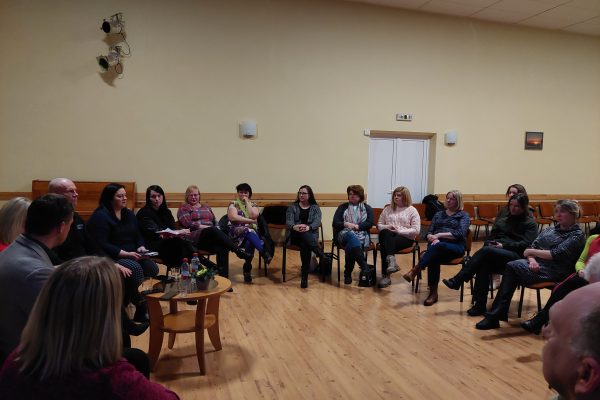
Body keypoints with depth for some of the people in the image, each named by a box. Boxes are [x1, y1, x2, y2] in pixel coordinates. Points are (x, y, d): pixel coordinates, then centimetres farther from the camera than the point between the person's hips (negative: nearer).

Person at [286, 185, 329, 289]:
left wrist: (308, 227, -27)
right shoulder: (292, 207, 16)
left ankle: (304, 276, -39)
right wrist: (295, 227, -25)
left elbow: (317, 222, -4)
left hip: (311, 235, -1)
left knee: (304, 244, -36)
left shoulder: (315, 208, 14)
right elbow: (288, 222, 0)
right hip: (295, 235, 1)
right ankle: (320, 254, -45)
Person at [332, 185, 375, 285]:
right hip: (345, 234, 0)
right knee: (352, 237, -39)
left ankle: (347, 273, -29)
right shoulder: (342, 207, 19)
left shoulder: (367, 208, 18)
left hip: (361, 235, 0)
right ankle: (365, 268, -50)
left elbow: (370, 223, 2)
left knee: (350, 246, -37)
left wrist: (356, 226, -12)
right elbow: (335, 223, 8)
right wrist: (346, 224, -10)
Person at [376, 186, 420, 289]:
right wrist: (387, 227, -4)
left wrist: (399, 231, -12)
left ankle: (385, 275, -30)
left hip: (405, 238, -3)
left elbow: (416, 230, -3)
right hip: (388, 236, 3)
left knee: (385, 245, -33)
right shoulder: (387, 209, 19)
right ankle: (391, 260, -44)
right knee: (385, 233, -35)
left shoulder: (412, 210, 6)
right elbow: (379, 225, 19)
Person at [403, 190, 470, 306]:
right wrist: (434, 239, -8)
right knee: (433, 258, -35)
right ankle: (433, 293, -36)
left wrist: (439, 235, -13)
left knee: (439, 246, -39)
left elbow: (460, 233, -5)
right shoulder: (438, 214, 25)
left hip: (455, 246, -3)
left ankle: (415, 270, -42)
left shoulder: (463, 216, 13)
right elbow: (429, 232, 16)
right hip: (436, 245, 3)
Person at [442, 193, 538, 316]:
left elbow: (526, 244, -3)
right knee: (484, 263, -33)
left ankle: (457, 281, -34)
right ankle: (480, 305, -33)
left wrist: (504, 245, -13)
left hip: (516, 256, -4)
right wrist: (490, 244, 0)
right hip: (495, 252, 5)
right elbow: (491, 237, 25)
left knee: (486, 251, -34)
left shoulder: (530, 223, 11)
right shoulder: (501, 220, 28)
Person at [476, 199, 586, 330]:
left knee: (512, 267, -27)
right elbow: (533, 246, 11)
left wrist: (531, 251, -5)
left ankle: (495, 316, -24)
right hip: (536, 264, 6)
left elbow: (556, 254, -13)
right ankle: (497, 315, -27)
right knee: (510, 266, -26)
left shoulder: (577, 235, -1)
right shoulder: (551, 229, 21)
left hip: (553, 272, -6)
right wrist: (532, 260, -9)